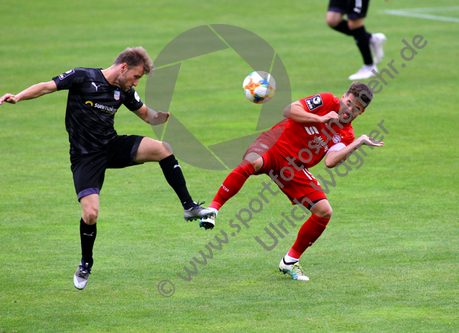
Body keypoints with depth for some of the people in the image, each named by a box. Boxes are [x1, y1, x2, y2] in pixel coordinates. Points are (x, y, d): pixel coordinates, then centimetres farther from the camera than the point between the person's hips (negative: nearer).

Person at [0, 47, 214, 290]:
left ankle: (189, 208, -9)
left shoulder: (125, 91, 4)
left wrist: (163, 115, -10)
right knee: (90, 213, -17)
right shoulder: (83, 78, -11)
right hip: (85, 157, -5)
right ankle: (85, 265, 11)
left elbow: (148, 116, 14)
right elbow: (47, 87, -11)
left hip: (113, 147, 5)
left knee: (161, 149, -17)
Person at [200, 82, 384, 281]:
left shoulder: (346, 135, 6)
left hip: (295, 169, 5)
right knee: (252, 162, -41)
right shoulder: (326, 101, -3)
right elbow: (290, 111, -13)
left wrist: (359, 143, -17)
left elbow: (330, 162, -13)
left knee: (324, 211, -8)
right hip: (275, 146, -5)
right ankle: (213, 209, -31)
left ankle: (290, 261, 9)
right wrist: (320, 119, -17)